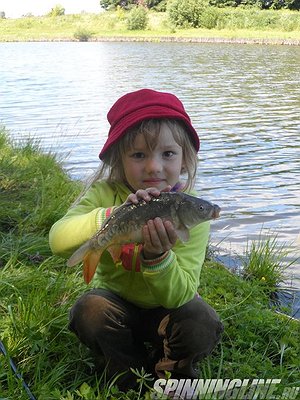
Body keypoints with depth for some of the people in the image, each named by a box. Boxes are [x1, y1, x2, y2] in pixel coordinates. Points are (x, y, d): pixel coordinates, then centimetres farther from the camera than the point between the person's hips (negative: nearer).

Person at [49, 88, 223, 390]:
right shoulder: (105, 194, -19)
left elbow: (179, 296, -27)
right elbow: (58, 240, -37)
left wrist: (157, 257, -48)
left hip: (164, 306, 0)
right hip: (116, 299, 1)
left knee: (203, 328, -28)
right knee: (89, 311, -29)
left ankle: (168, 368, 8)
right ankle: (132, 376, -1)